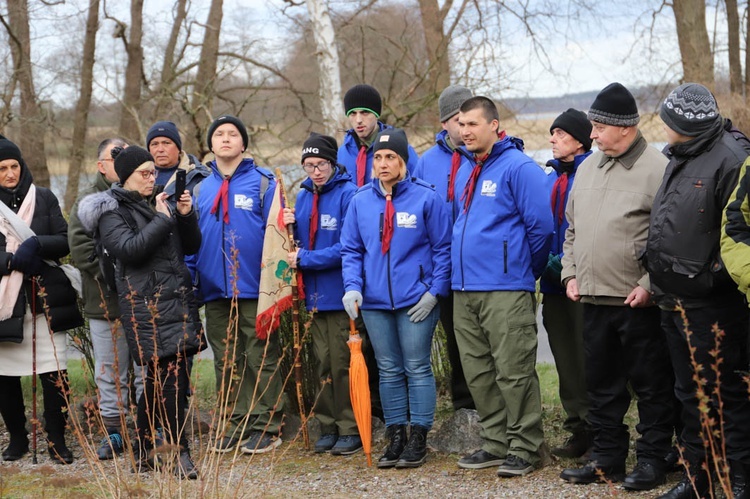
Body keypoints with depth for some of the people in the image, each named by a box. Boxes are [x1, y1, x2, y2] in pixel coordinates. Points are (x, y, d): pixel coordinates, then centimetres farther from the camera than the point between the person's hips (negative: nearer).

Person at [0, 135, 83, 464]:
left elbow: (64, 241, 3)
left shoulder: (43, 198, 7)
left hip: (45, 298, 0)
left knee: (54, 374, -4)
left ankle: (56, 440, 8)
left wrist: (36, 244, -17)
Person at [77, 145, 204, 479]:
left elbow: (191, 247, 18)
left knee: (159, 380, 8)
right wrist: (162, 219, -14)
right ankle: (181, 454, -13)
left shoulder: (158, 203, 19)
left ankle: (143, 451, 17)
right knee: (170, 378, -15)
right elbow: (129, 249, -17)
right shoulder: (112, 212, 0)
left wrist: (186, 216, 2)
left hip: (178, 300, 7)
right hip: (147, 305, -7)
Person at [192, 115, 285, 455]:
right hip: (215, 290, 4)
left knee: (261, 360, 0)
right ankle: (233, 425, 17)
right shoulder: (202, 188, 11)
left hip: (254, 287, -4)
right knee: (226, 363, 10)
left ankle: (266, 427, 6)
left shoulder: (263, 182, -1)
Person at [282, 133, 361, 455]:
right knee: (323, 363, 11)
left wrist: (304, 258, -14)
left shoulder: (348, 194, -10)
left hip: (341, 294, -6)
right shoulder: (303, 197, 13)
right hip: (314, 294, 6)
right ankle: (329, 427, 19)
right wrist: (288, 227, -2)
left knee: (342, 363, -3)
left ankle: (351, 429, 6)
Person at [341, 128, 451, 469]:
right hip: (374, 301, 4)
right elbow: (351, 250, 8)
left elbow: (443, 248, -3)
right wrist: (353, 287, -6)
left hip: (416, 300, -4)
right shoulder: (360, 201, 6)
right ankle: (395, 438, 18)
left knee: (417, 368, 1)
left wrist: (434, 290, -9)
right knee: (388, 371, 10)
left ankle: (418, 440, 8)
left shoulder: (426, 198, -5)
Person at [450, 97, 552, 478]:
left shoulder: (518, 167, -9)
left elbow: (541, 225, -11)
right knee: (478, 374, 11)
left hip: (505, 290, -8)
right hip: (464, 289, 8)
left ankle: (524, 448, 4)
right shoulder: (465, 172, 16)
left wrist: (526, 270, 0)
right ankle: (496, 443, 21)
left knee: (513, 373, -4)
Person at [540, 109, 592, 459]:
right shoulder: (552, 177, 15)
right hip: (554, 284, 8)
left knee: (587, 357, -3)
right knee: (565, 359, 11)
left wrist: (565, 260, -21)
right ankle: (578, 428, 19)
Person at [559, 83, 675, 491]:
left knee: (651, 385, 4)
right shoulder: (588, 167, 12)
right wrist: (571, 273, 10)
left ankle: (651, 459, 14)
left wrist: (649, 284, -17)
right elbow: (572, 228, 21)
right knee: (601, 384, 14)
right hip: (594, 299, 7)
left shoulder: (656, 169, -11)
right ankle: (607, 458, 24)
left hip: (638, 302, -7)